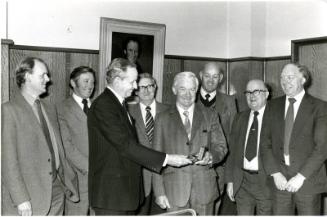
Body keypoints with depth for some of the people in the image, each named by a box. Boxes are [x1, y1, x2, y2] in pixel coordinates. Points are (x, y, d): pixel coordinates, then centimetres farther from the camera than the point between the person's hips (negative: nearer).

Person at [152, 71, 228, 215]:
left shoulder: (210, 116, 10)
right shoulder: (163, 119, 6)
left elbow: (221, 147, 6)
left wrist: (210, 156, -17)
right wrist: (159, 192, -3)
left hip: (205, 188, 1)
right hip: (175, 190, -1)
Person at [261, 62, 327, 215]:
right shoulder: (272, 106, 7)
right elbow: (265, 143, 5)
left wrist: (301, 176, -14)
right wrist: (275, 173, -6)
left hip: (307, 180, -3)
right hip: (280, 180, 3)